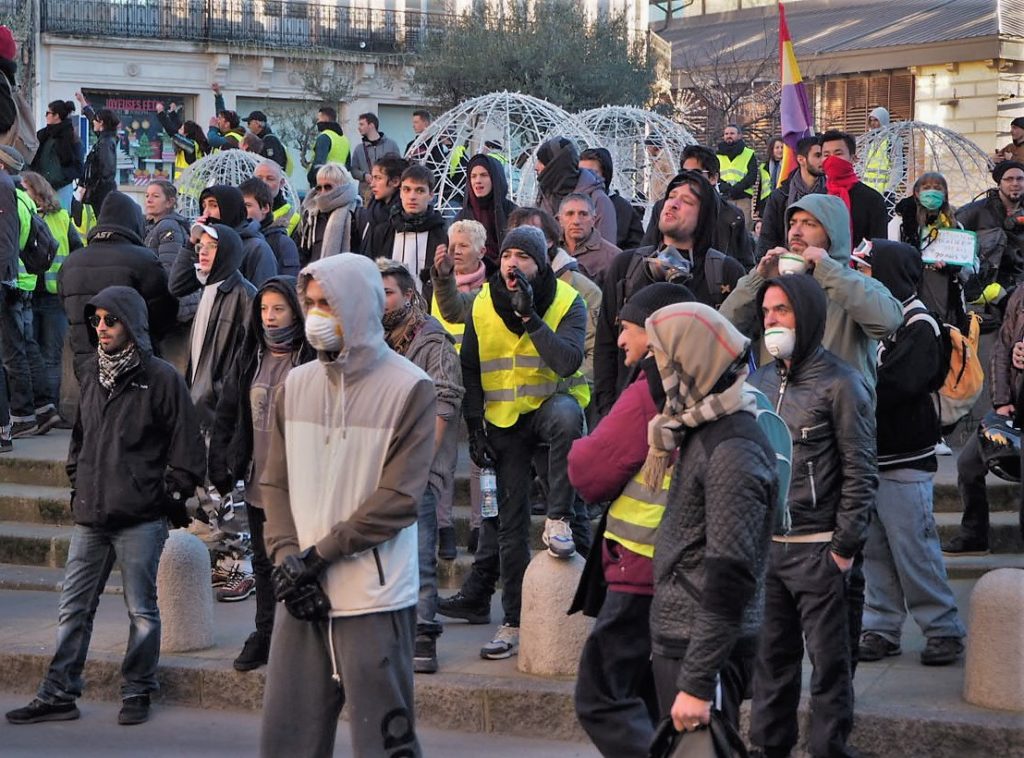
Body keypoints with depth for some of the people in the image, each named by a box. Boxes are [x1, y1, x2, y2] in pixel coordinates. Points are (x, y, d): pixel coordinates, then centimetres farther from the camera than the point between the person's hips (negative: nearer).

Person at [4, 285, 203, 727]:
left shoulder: (161, 379, -7)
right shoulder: (92, 374, 12)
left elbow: (185, 447, -5)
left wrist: (172, 496, -6)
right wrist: (77, 483, 15)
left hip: (141, 520, -6)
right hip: (90, 516, 6)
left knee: (141, 610, 5)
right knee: (73, 607, 7)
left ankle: (137, 692, 17)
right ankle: (58, 695, 13)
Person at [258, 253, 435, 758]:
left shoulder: (408, 388, -5)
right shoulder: (298, 384, 11)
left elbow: (398, 497, -11)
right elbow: (276, 482, 11)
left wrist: (318, 555, -12)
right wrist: (284, 556, -5)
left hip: (375, 599, -5)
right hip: (301, 595, 5)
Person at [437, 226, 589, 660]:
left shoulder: (567, 303, -9)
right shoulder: (483, 306, 1)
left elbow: (568, 362, -24)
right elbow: (470, 369, 9)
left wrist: (530, 317, -28)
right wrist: (475, 425, 0)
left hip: (550, 403, -3)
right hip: (504, 420, 3)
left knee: (565, 415, -41)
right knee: (509, 520, 1)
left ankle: (559, 521, -30)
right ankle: (515, 621, 7)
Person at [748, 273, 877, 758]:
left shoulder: (841, 384, -7)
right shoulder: (759, 381, 11)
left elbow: (860, 473, -8)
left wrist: (846, 547, -11)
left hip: (817, 550, -5)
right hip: (764, 546, 5)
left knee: (828, 662, 1)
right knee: (771, 656, 13)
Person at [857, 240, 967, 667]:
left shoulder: (918, 326, -10)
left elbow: (894, 385, -21)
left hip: (903, 459, -7)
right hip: (867, 454, 7)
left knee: (914, 549, -4)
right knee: (873, 549, 9)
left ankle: (943, 628, 6)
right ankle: (881, 628, 16)